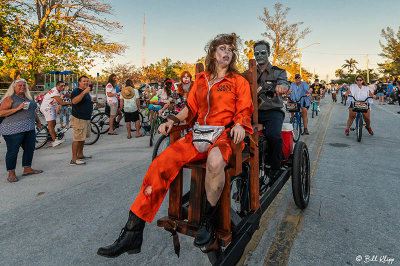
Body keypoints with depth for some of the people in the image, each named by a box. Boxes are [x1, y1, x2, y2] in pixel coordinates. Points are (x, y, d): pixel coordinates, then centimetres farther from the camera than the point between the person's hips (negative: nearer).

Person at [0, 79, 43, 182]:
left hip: (29, 129, 7)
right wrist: (18, 108, -21)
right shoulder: (9, 99, -4)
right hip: (13, 130, -7)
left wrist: (38, 121, 31)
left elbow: (33, 111, 30)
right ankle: (11, 174, 7)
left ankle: (27, 169, 23)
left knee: (30, 149, 10)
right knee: (13, 151, -2)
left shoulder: (28, 98, 17)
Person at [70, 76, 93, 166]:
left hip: (86, 118, 10)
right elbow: (74, 101, -31)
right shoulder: (76, 91, -11)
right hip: (78, 119, -10)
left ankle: (80, 155, 28)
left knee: (83, 138, 16)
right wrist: (84, 92, -34)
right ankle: (74, 159, -7)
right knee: (78, 139, -10)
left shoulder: (86, 92, 19)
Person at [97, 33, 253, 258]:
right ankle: (132, 234, -14)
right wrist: (172, 121, 8)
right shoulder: (201, 79, 20)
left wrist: (239, 125, -18)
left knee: (215, 160, -41)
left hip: (225, 135, -3)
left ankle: (208, 221, -15)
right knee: (161, 164, -20)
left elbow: (244, 112, 5)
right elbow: (191, 108, 24)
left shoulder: (239, 81, 10)